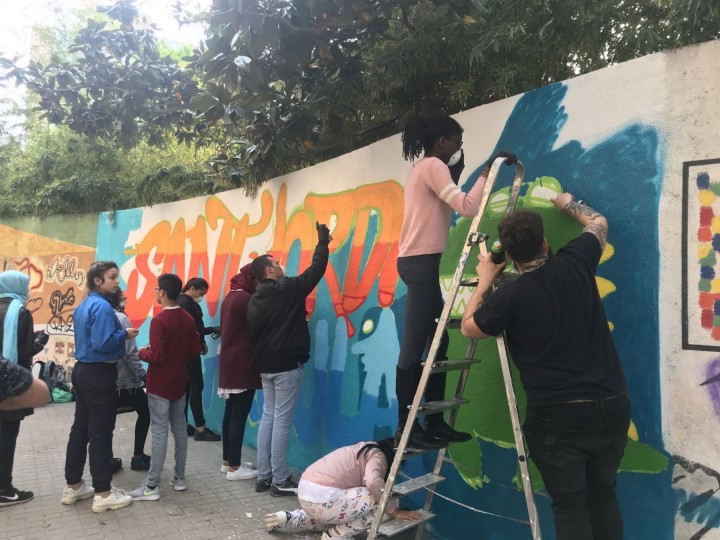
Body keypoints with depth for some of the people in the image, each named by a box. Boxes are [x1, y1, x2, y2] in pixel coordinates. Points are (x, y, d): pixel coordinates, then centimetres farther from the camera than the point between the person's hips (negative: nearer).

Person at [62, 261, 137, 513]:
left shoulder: (83, 305, 12)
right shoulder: (102, 306, -18)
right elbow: (102, 344, -27)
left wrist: (119, 333, 13)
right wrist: (124, 334, -13)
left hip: (83, 370, 10)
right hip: (99, 374, -10)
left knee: (80, 429, 15)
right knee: (100, 433, -2)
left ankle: (73, 486, 25)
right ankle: (103, 493, 6)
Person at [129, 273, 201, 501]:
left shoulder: (159, 320, -19)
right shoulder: (188, 319, 4)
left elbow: (156, 356, -21)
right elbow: (195, 350, 7)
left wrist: (142, 352, -3)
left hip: (160, 384, -7)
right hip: (180, 381, 7)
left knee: (159, 430, -5)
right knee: (179, 427, 12)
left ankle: (152, 486, 1)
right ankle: (179, 477, 21)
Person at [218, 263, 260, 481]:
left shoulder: (231, 296, 13)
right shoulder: (245, 298, -17)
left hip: (230, 361, 10)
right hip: (242, 364, -10)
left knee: (231, 413, 15)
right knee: (239, 416, -4)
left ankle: (228, 461, 23)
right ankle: (234, 467, 2)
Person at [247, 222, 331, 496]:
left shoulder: (254, 299, 9)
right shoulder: (287, 289, -12)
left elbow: (252, 333, 14)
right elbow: (316, 270, -8)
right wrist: (323, 241, 4)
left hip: (265, 366, 8)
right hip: (286, 366, -8)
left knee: (268, 418, 13)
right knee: (282, 422, -4)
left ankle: (264, 477, 18)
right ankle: (280, 481, 3)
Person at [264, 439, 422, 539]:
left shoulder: (366, 449, 23)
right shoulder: (378, 456, -4)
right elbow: (373, 482, -25)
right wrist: (394, 511, -16)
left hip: (306, 491, 10)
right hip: (322, 498, -10)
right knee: (382, 503, -9)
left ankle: (288, 519, 23)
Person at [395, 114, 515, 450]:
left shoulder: (423, 169, 23)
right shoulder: (433, 166, -8)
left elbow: (446, 206, 20)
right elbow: (467, 207, -19)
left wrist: (457, 173, 19)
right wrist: (487, 170, -13)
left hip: (419, 262, 11)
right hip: (421, 262, -11)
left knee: (437, 342, 10)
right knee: (414, 347, -8)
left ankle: (434, 423, 15)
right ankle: (406, 427, -2)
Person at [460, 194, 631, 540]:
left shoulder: (510, 297, -13)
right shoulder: (576, 264, -2)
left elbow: (468, 328, 6)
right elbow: (597, 223, 21)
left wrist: (484, 283, 15)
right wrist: (568, 203, 38)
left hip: (557, 417, -4)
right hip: (612, 408, 5)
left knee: (570, 506, 6)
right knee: (603, 497, 19)